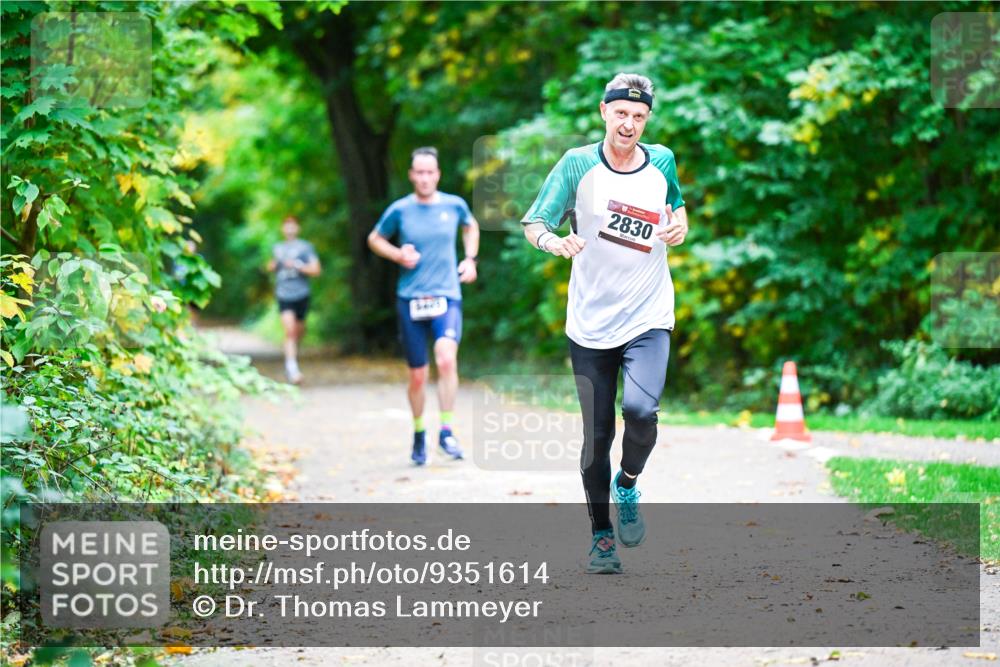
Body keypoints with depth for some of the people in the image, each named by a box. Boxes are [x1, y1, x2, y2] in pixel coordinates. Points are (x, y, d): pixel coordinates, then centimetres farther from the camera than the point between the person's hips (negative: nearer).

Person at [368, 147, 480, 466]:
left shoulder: (455, 205, 2)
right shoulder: (400, 210, -1)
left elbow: (471, 227, 25)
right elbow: (374, 239, 14)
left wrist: (470, 258, 11)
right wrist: (398, 254, -4)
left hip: (447, 296, 0)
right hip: (410, 301, 0)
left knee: (446, 358, -26)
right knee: (418, 376, 5)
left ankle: (446, 431, -16)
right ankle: (419, 434, 29)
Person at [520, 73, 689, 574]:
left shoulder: (662, 161, 3)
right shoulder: (578, 165, -5)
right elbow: (533, 223, -5)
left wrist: (679, 226, 0)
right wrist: (551, 240, -27)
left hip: (648, 319, 1)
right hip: (590, 324, -1)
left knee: (640, 408, -22)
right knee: (596, 435, 2)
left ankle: (627, 486, 8)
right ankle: (601, 536, 20)